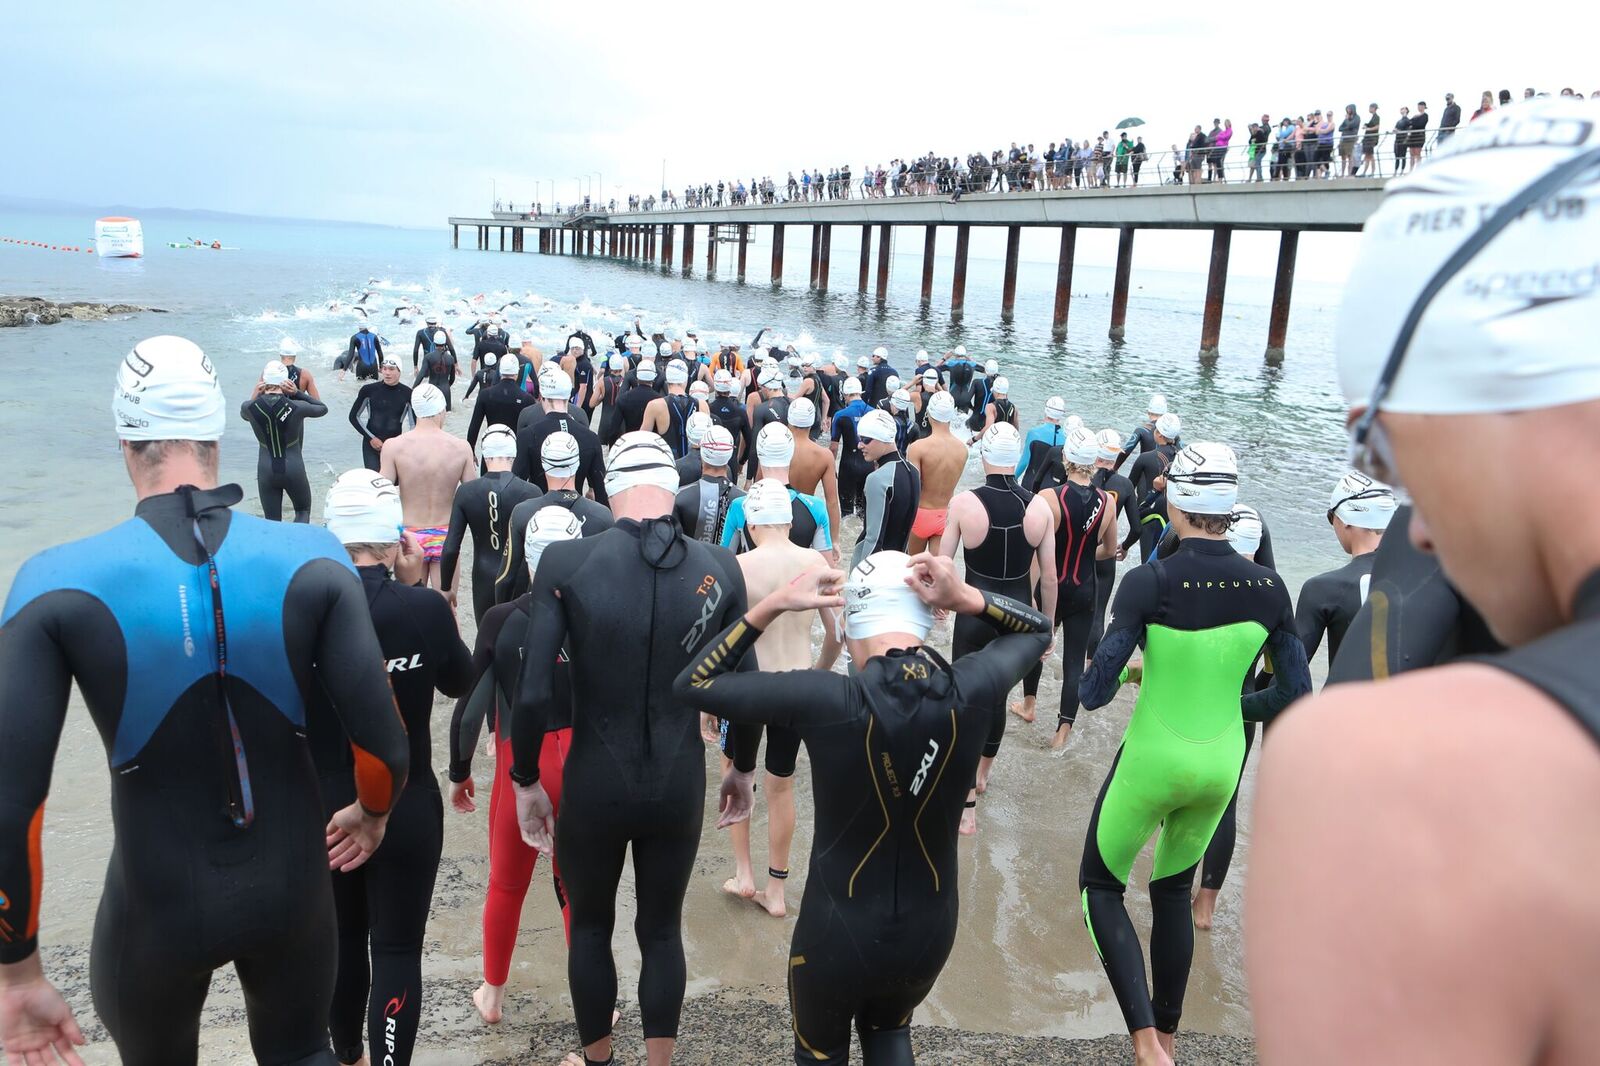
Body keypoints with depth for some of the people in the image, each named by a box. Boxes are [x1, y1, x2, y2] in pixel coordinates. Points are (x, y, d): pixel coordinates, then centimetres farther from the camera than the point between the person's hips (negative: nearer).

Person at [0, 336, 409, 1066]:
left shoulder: (60, 583, -18)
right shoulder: (311, 560, -16)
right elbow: (383, 744, -16)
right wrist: (373, 814, 7)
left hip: (156, 909, 0)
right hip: (290, 889, 1)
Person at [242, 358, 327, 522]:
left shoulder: (250, 407, -9)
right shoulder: (296, 407, -16)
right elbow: (323, 408, 5)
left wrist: (255, 395, 0)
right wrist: (297, 393, -5)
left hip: (266, 471, 1)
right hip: (294, 469, -1)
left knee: (271, 521, 12)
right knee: (303, 511, 19)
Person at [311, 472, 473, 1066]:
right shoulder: (427, 609, -17)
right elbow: (460, 681, 3)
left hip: (324, 805, 3)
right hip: (407, 807, -2)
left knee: (342, 938, 22)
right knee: (397, 949, 9)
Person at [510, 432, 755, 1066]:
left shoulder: (564, 562, -15)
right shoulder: (720, 568, -9)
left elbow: (533, 694, -16)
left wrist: (525, 781, 0)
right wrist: (741, 774, 15)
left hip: (593, 785, -1)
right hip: (680, 785, 1)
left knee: (590, 927, 24)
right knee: (662, 930, 22)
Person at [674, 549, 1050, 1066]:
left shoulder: (826, 700, -26)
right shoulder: (969, 691, -18)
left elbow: (692, 683, -14)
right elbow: (1035, 630, 4)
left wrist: (773, 605, -16)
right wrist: (967, 598, -13)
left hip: (839, 934, -2)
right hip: (930, 932, 3)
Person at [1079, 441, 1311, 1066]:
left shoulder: (1150, 582, -20)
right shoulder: (1268, 587, -7)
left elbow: (1095, 692, -21)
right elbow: (1294, 696, -1)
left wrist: (1134, 673, 1)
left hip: (1152, 761, -4)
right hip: (1221, 766, 5)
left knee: (1101, 886, 15)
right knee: (1173, 892, 24)